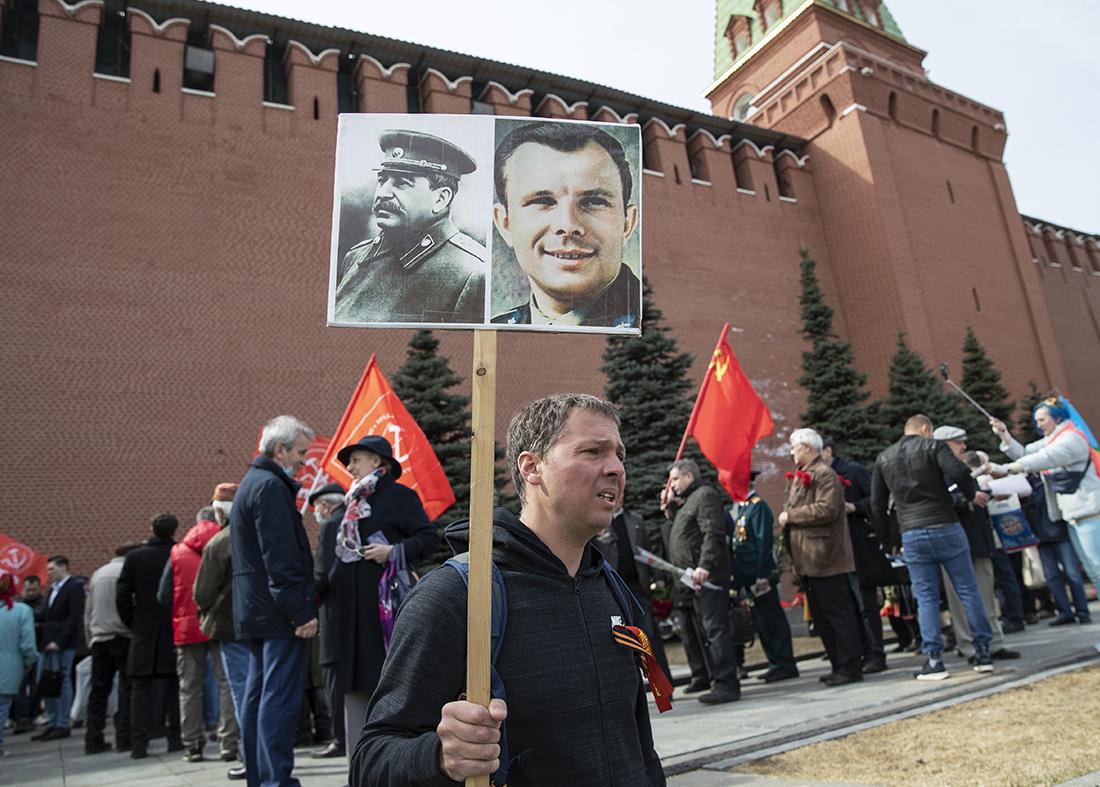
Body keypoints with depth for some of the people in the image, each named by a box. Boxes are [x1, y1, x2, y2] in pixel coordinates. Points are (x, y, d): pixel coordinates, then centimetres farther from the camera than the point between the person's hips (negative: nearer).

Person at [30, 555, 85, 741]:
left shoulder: (74, 587, -8)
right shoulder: (53, 588, 18)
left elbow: (74, 618, -14)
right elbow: (49, 616, 19)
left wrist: (59, 642, -19)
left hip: (63, 644, -8)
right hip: (47, 642, 8)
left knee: (62, 682, -4)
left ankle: (62, 726, 4)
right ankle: (53, 724, 19)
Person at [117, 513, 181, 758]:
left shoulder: (134, 557, -3)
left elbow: (122, 596, -2)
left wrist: (132, 623, 9)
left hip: (144, 631, 0)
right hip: (175, 631, 0)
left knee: (141, 687, 6)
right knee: (174, 686, 8)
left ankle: (139, 743, 4)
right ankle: (175, 738, 11)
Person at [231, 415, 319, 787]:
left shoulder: (253, 482, 19)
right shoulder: (270, 486, -14)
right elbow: (281, 557, -21)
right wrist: (301, 611, -20)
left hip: (255, 612, 11)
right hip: (278, 613, -11)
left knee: (257, 697, 13)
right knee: (280, 699, -7)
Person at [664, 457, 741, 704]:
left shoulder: (705, 495, -8)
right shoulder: (689, 500, 22)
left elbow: (713, 533, -19)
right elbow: (684, 530, 23)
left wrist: (704, 566, -27)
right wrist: (671, 505, 15)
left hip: (708, 576, -10)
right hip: (697, 579, 10)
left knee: (716, 629, -10)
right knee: (710, 630, 11)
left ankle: (726, 684, -9)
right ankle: (721, 681, 17)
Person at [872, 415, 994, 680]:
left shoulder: (883, 459, 13)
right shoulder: (933, 446, 1)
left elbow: (877, 505, 12)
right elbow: (959, 472, -16)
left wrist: (888, 539, 19)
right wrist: (971, 494, 5)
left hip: (911, 535, 3)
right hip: (945, 527, -2)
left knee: (926, 598, 6)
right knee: (968, 591, 9)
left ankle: (934, 660, 4)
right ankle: (983, 653, 14)